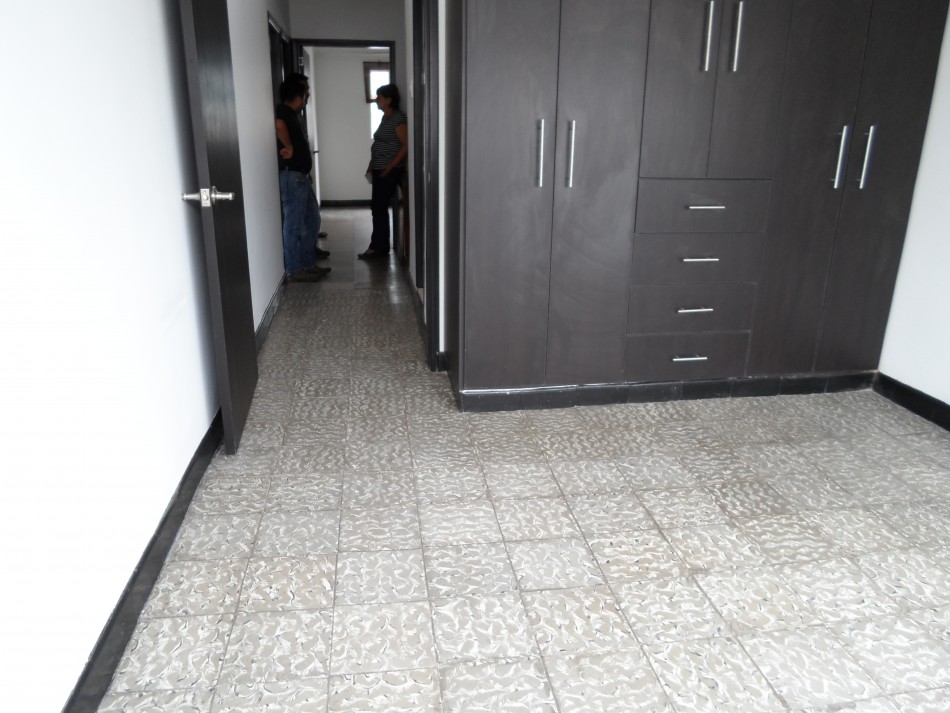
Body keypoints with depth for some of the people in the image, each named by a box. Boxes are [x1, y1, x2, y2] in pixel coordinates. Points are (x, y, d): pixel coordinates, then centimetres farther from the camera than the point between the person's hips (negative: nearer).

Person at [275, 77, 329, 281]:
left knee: (312, 221, 15)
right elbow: (278, 124, -34)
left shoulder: (291, 114, 18)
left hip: (301, 176, 10)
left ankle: (308, 264, 22)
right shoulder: (283, 110, -11)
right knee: (294, 225, -5)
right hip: (291, 176, -10)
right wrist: (289, 147, -23)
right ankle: (293, 270, 3)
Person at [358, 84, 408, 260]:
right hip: (379, 170, 9)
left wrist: (390, 167, -19)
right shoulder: (385, 117, 15)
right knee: (378, 208, 9)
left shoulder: (398, 118, -13)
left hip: (389, 171, -9)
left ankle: (377, 247, 0)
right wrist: (372, 165, 13)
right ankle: (380, 247, 15)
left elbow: (406, 145, -18)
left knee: (379, 208, -7)